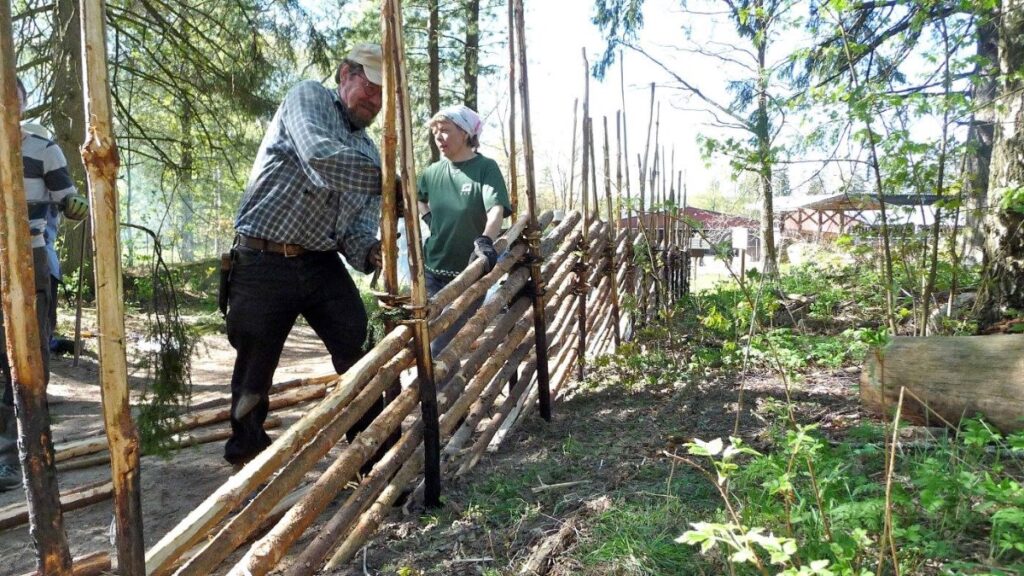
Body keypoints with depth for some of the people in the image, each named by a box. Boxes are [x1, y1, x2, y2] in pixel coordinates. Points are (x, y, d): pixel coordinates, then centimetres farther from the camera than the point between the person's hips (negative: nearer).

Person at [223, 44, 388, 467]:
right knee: (255, 369, 7)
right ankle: (244, 453, 30)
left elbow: (358, 229, 7)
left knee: (362, 356, -4)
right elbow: (320, 157, -25)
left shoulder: (368, 153, 14)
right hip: (263, 263, -5)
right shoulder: (309, 98, -2)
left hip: (322, 263, 5)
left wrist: (370, 252, -17)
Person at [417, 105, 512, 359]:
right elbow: (416, 197, 29)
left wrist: (486, 241, -44)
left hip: (469, 273, -5)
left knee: (440, 351, -4)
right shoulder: (433, 171, 7)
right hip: (432, 271, 5)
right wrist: (428, 218, 10)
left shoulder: (485, 168, -10)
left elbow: (496, 209, -25)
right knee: (429, 343, 10)